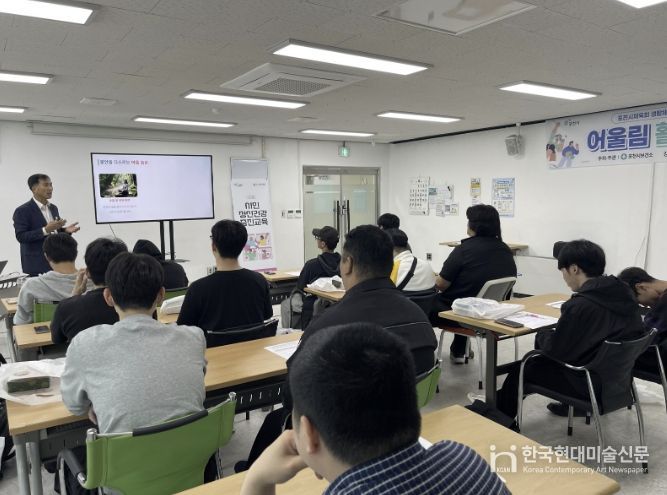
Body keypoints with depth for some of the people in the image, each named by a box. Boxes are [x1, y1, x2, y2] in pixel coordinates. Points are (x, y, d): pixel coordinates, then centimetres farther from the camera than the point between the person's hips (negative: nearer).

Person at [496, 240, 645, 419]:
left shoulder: (580, 305, -27)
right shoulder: (624, 293, -4)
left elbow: (555, 350, -18)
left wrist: (543, 334, 3)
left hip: (592, 383, -7)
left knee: (519, 369, 11)